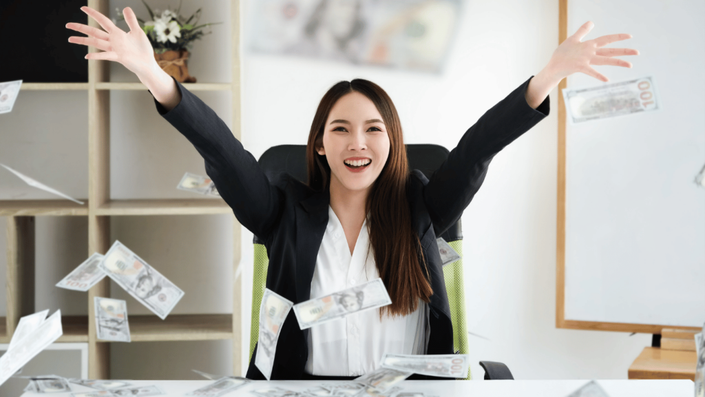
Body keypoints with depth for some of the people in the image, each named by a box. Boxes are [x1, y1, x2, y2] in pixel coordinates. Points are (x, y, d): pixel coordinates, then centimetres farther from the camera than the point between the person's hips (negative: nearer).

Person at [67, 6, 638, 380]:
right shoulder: (288, 214, 10)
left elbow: (477, 149, 0)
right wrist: (155, 78, -13)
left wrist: (550, 75, -12)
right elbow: (223, 152, 0)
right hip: (304, 381, -1)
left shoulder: (419, 212, 12)